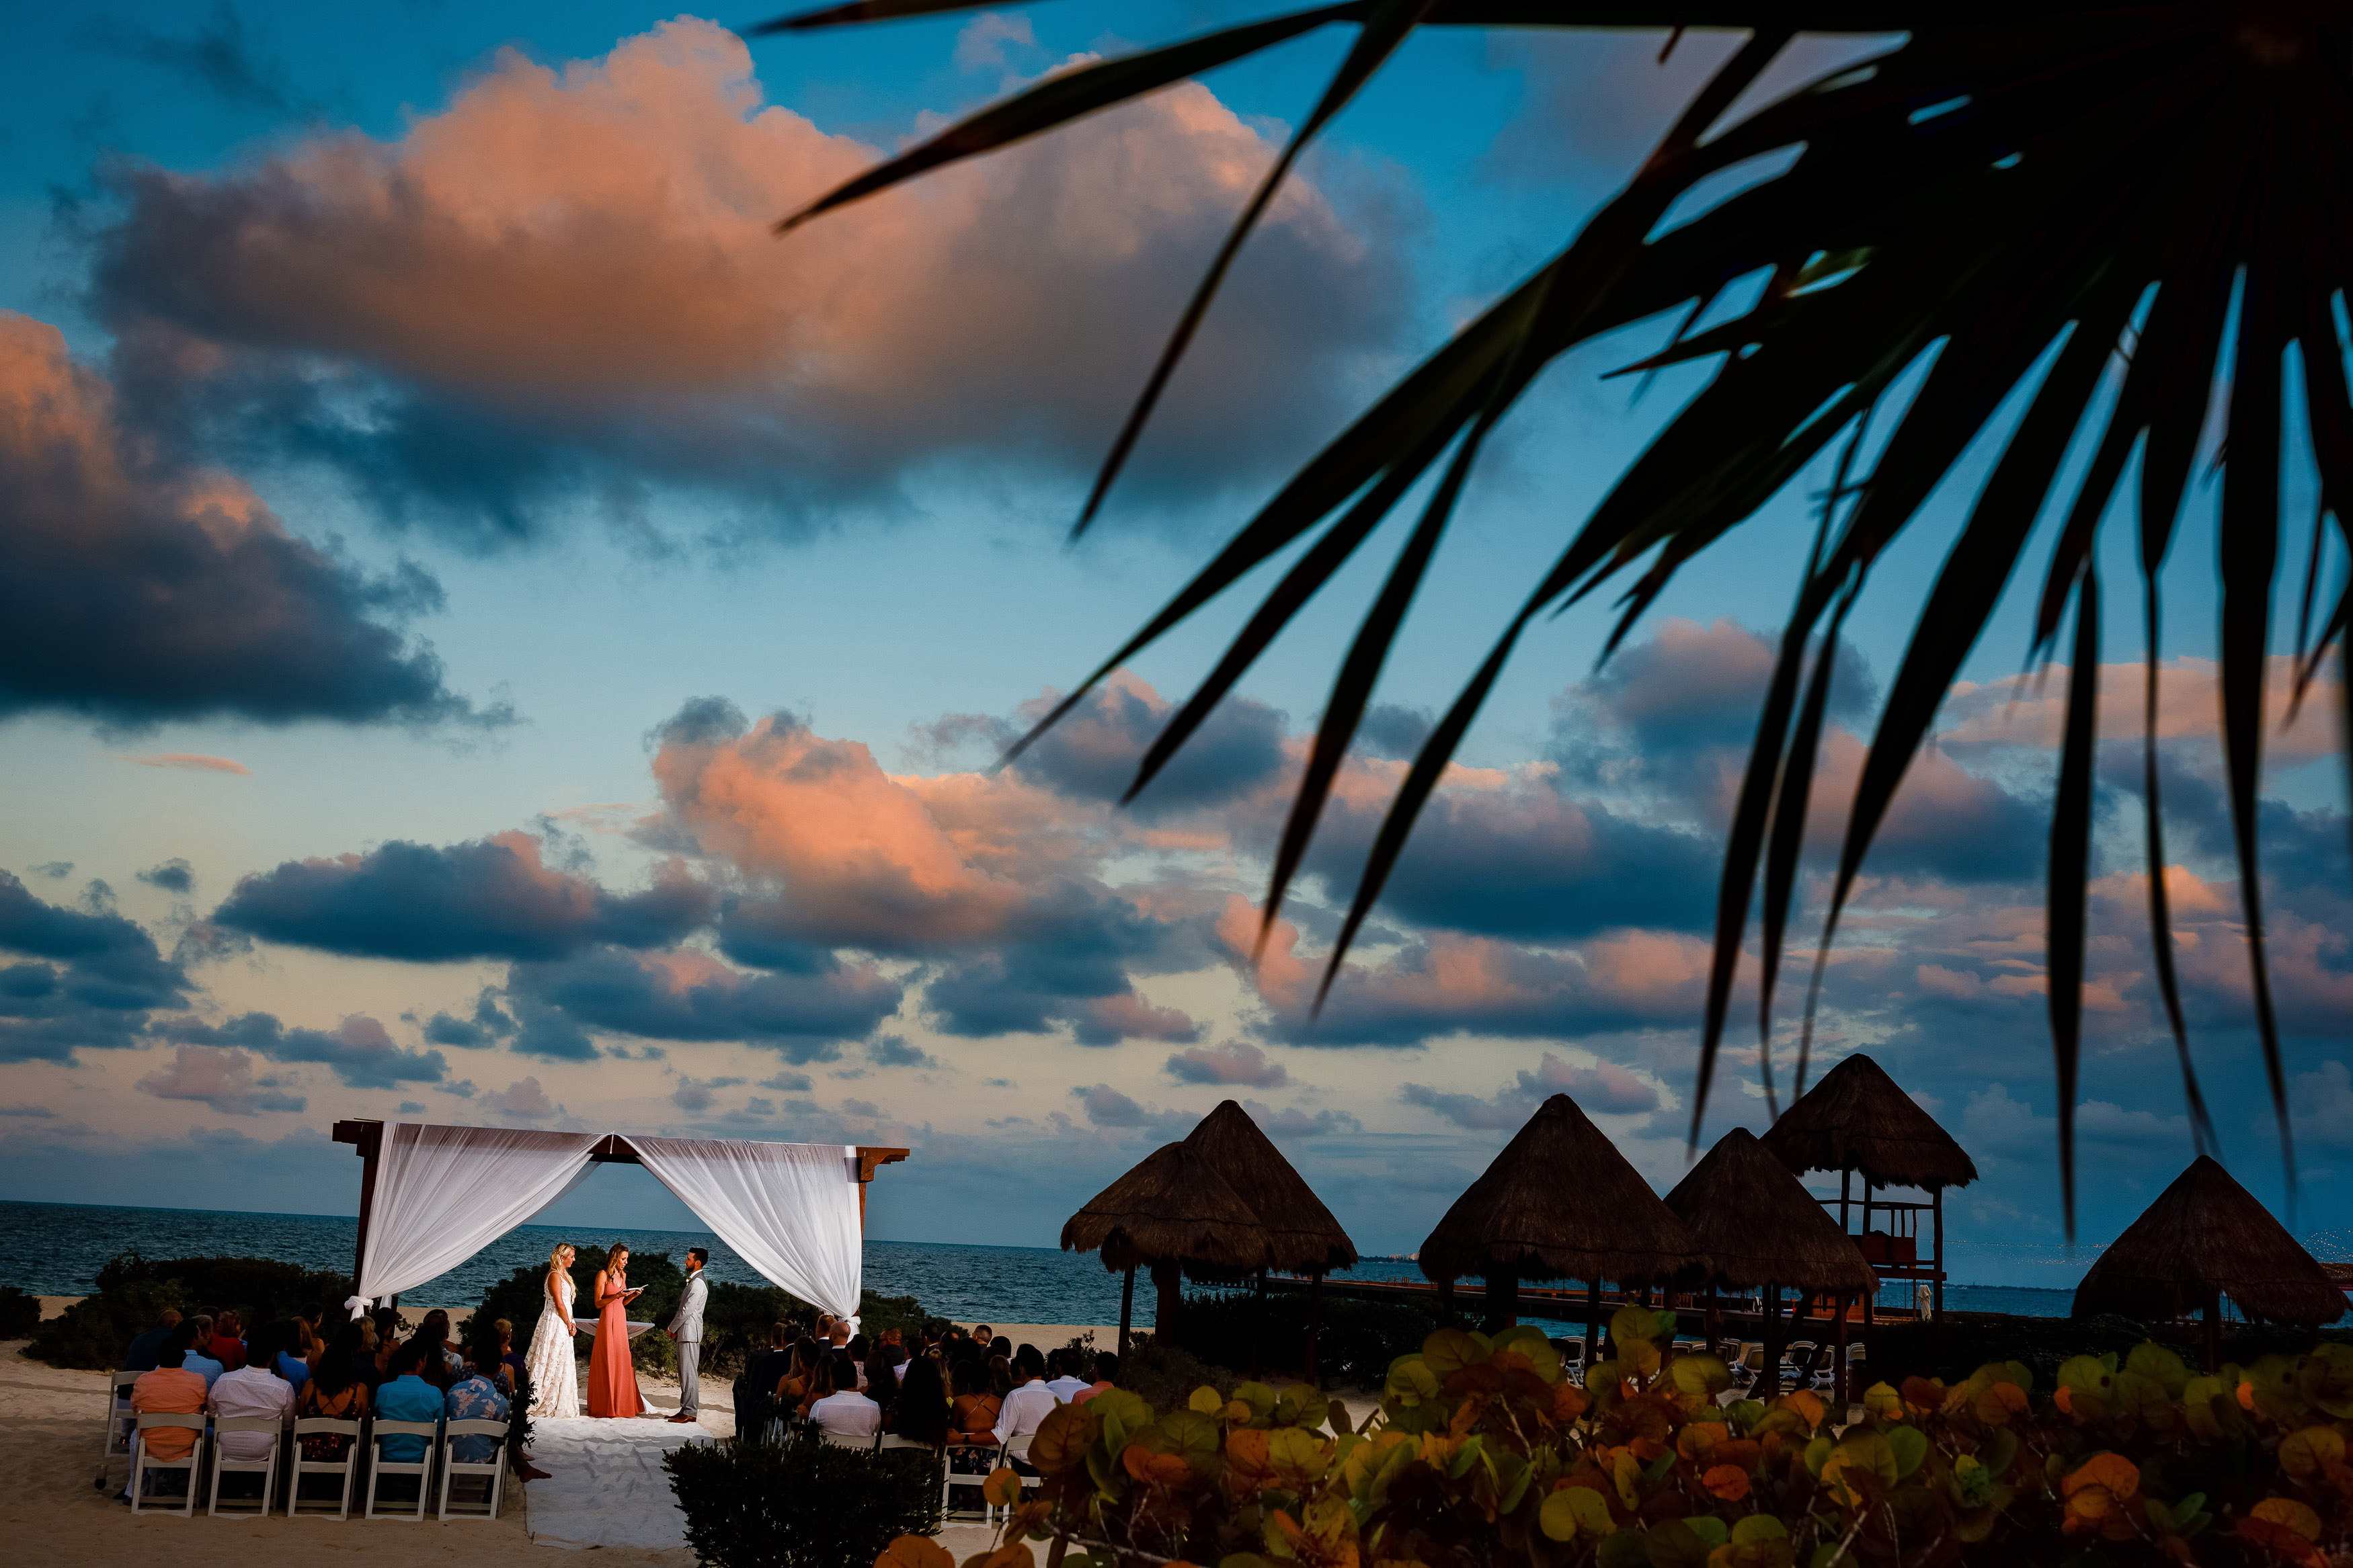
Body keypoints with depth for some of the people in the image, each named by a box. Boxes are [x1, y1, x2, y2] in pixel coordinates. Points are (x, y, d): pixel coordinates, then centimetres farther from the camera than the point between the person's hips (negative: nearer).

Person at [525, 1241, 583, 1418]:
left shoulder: (563, 1275, 16)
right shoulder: (555, 1276, -14)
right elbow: (559, 1304, -17)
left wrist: (571, 1323, 6)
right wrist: (569, 1324, -10)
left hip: (563, 1324, 10)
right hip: (555, 1323, -10)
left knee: (563, 1364, 10)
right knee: (554, 1363, -8)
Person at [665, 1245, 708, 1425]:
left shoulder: (698, 1283, -16)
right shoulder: (693, 1280, 18)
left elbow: (687, 1310, -18)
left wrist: (672, 1328, -8)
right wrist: (675, 1329, 12)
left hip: (690, 1331, -11)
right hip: (685, 1331, 11)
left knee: (689, 1372, -9)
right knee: (684, 1373, 12)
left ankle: (690, 1412, -9)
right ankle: (685, 1410, 16)